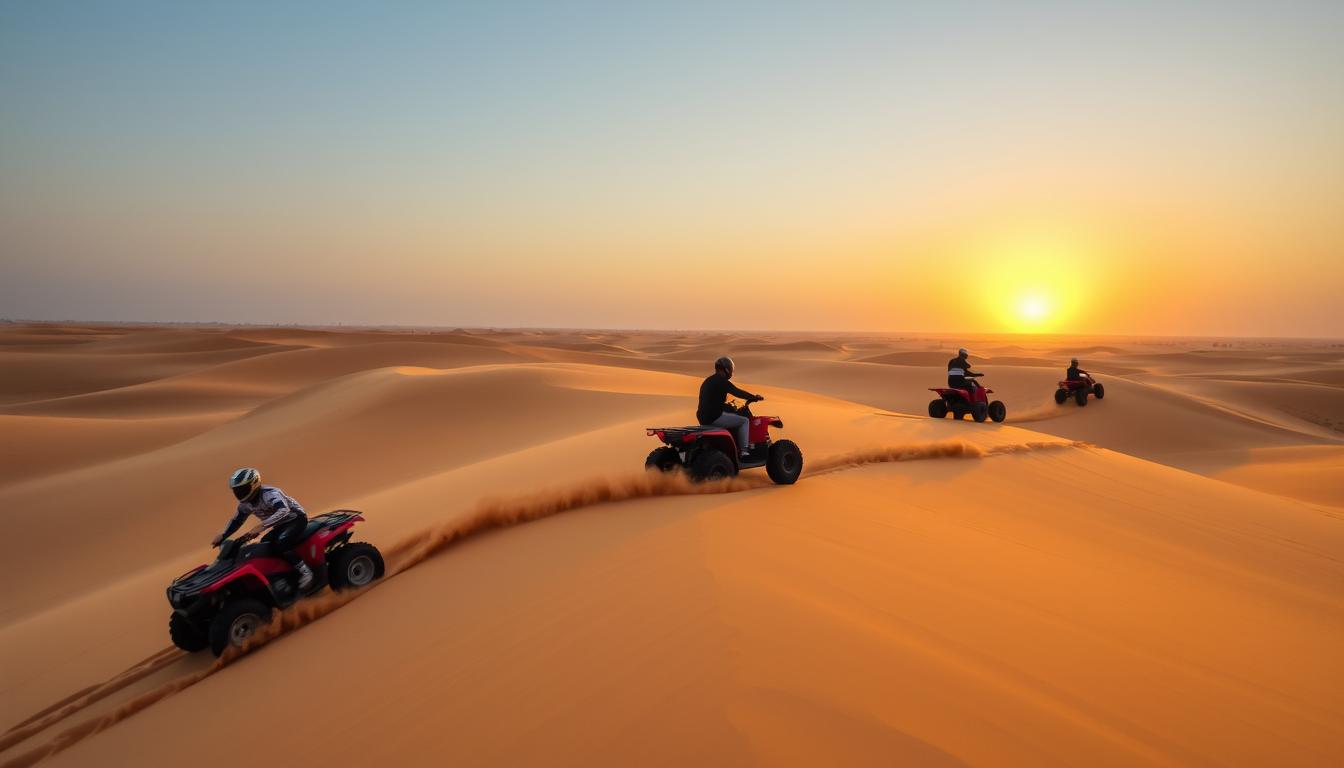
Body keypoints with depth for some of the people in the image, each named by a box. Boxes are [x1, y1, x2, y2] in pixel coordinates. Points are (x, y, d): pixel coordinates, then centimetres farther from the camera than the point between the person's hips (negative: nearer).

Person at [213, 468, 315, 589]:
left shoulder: (269, 494, -30)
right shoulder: (245, 504, -1)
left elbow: (284, 511, -47)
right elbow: (237, 520, 15)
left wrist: (261, 526, -53)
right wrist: (223, 536, 2)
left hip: (296, 519, -9)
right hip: (282, 525, 10)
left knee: (280, 545, -30)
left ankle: (305, 571, -21)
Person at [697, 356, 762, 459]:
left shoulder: (708, 381, 19)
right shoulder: (721, 381, -11)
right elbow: (738, 393, -14)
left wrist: (729, 406, 36)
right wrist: (755, 397, -1)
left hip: (703, 418, 10)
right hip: (715, 417, -10)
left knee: (734, 418, 33)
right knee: (744, 421, -1)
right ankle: (743, 451, -6)